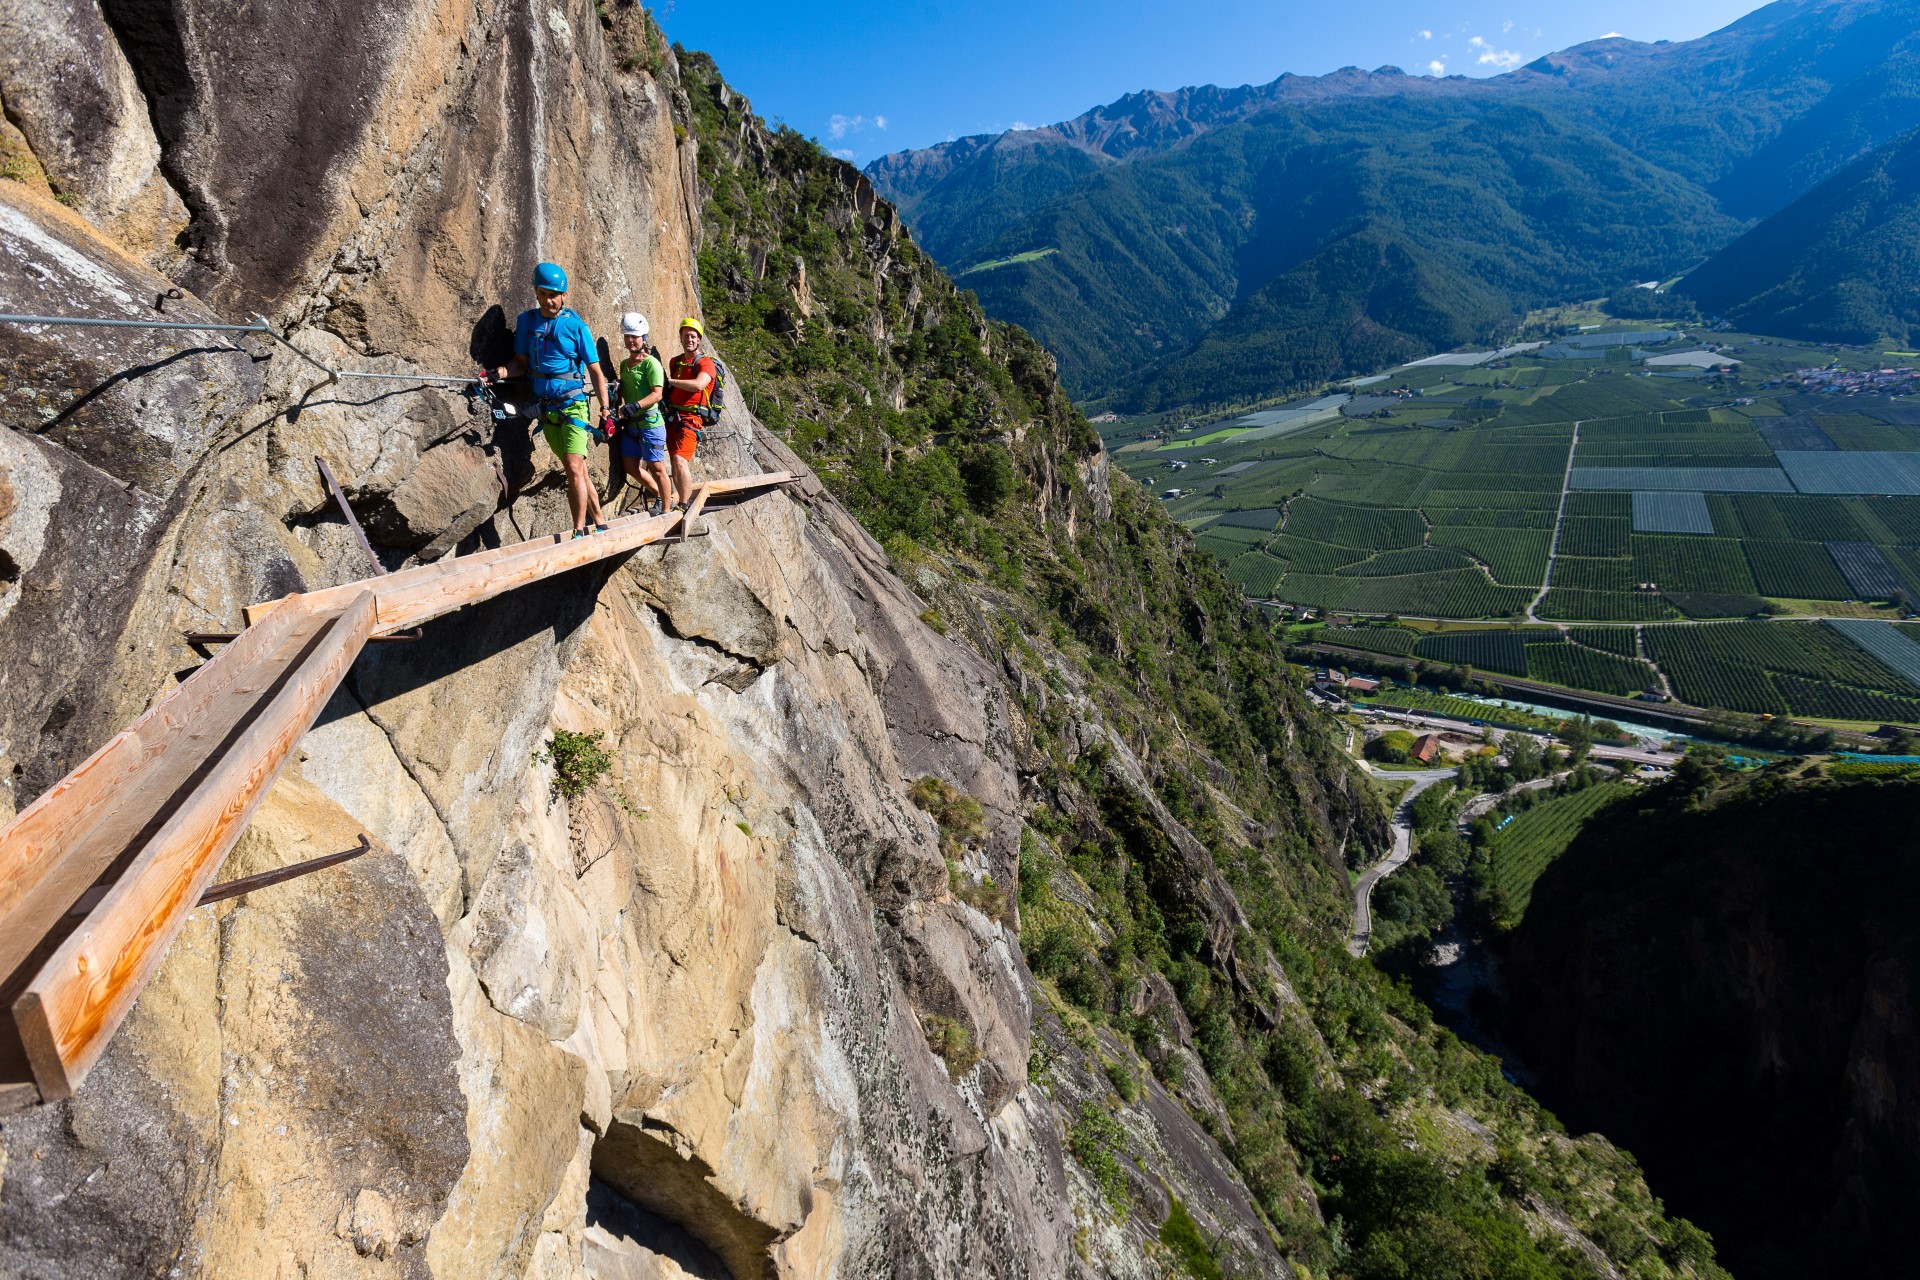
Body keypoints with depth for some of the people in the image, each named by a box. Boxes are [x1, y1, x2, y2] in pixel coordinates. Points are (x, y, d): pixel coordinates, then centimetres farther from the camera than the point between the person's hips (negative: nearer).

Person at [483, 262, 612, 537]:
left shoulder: (575, 325, -5)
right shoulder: (526, 321, 7)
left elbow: (596, 371, -2)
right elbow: (521, 362, 11)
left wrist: (605, 409, -7)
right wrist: (498, 373, -9)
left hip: (573, 404, -4)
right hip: (546, 408, 5)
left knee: (574, 468, -15)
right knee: (575, 469, 9)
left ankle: (580, 531, -7)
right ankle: (600, 522, 20)